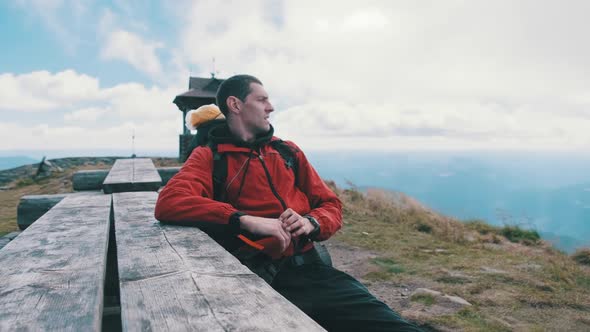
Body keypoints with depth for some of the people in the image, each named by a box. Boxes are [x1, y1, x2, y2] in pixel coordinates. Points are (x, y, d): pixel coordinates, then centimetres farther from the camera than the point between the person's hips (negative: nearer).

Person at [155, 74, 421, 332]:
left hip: (312, 270, 5)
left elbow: (331, 205, 19)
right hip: (259, 282, -4)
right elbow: (168, 203, -15)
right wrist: (249, 221, -22)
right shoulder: (209, 156, 4)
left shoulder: (288, 151, 17)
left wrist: (311, 223, -5)